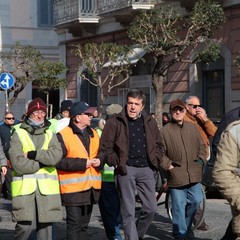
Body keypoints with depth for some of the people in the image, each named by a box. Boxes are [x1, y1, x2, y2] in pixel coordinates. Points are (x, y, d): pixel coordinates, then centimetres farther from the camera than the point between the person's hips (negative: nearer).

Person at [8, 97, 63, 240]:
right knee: (25, 227, -9)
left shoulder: (50, 135, 15)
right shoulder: (19, 135, 4)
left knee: (45, 228, 5)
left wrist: (32, 154, -11)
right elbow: (18, 164, -10)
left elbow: (57, 155, -7)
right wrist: (43, 162, -5)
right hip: (25, 189, -3)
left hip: (47, 189, 3)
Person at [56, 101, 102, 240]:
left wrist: (98, 160, -1)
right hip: (73, 188, -7)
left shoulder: (93, 134, 14)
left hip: (91, 187, 7)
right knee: (74, 225, -4)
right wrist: (82, 163, -19)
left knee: (84, 224, 16)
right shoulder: (63, 136, -9)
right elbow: (59, 161, -17)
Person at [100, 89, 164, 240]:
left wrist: (155, 160, 8)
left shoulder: (150, 122, 11)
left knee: (151, 208, 6)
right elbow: (105, 147, -1)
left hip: (146, 169, 4)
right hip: (126, 169, -4)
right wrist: (116, 163, -7)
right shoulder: (115, 122, -1)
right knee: (128, 211, -3)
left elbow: (158, 144, 21)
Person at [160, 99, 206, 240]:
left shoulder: (193, 127, 11)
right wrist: (168, 164, -10)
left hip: (194, 174, 4)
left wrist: (201, 160, 5)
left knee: (196, 201, 6)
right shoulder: (165, 130, -2)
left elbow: (202, 145, 18)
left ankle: (186, 226, 28)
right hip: (176, 175, -4)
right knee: (179, 206, 0)